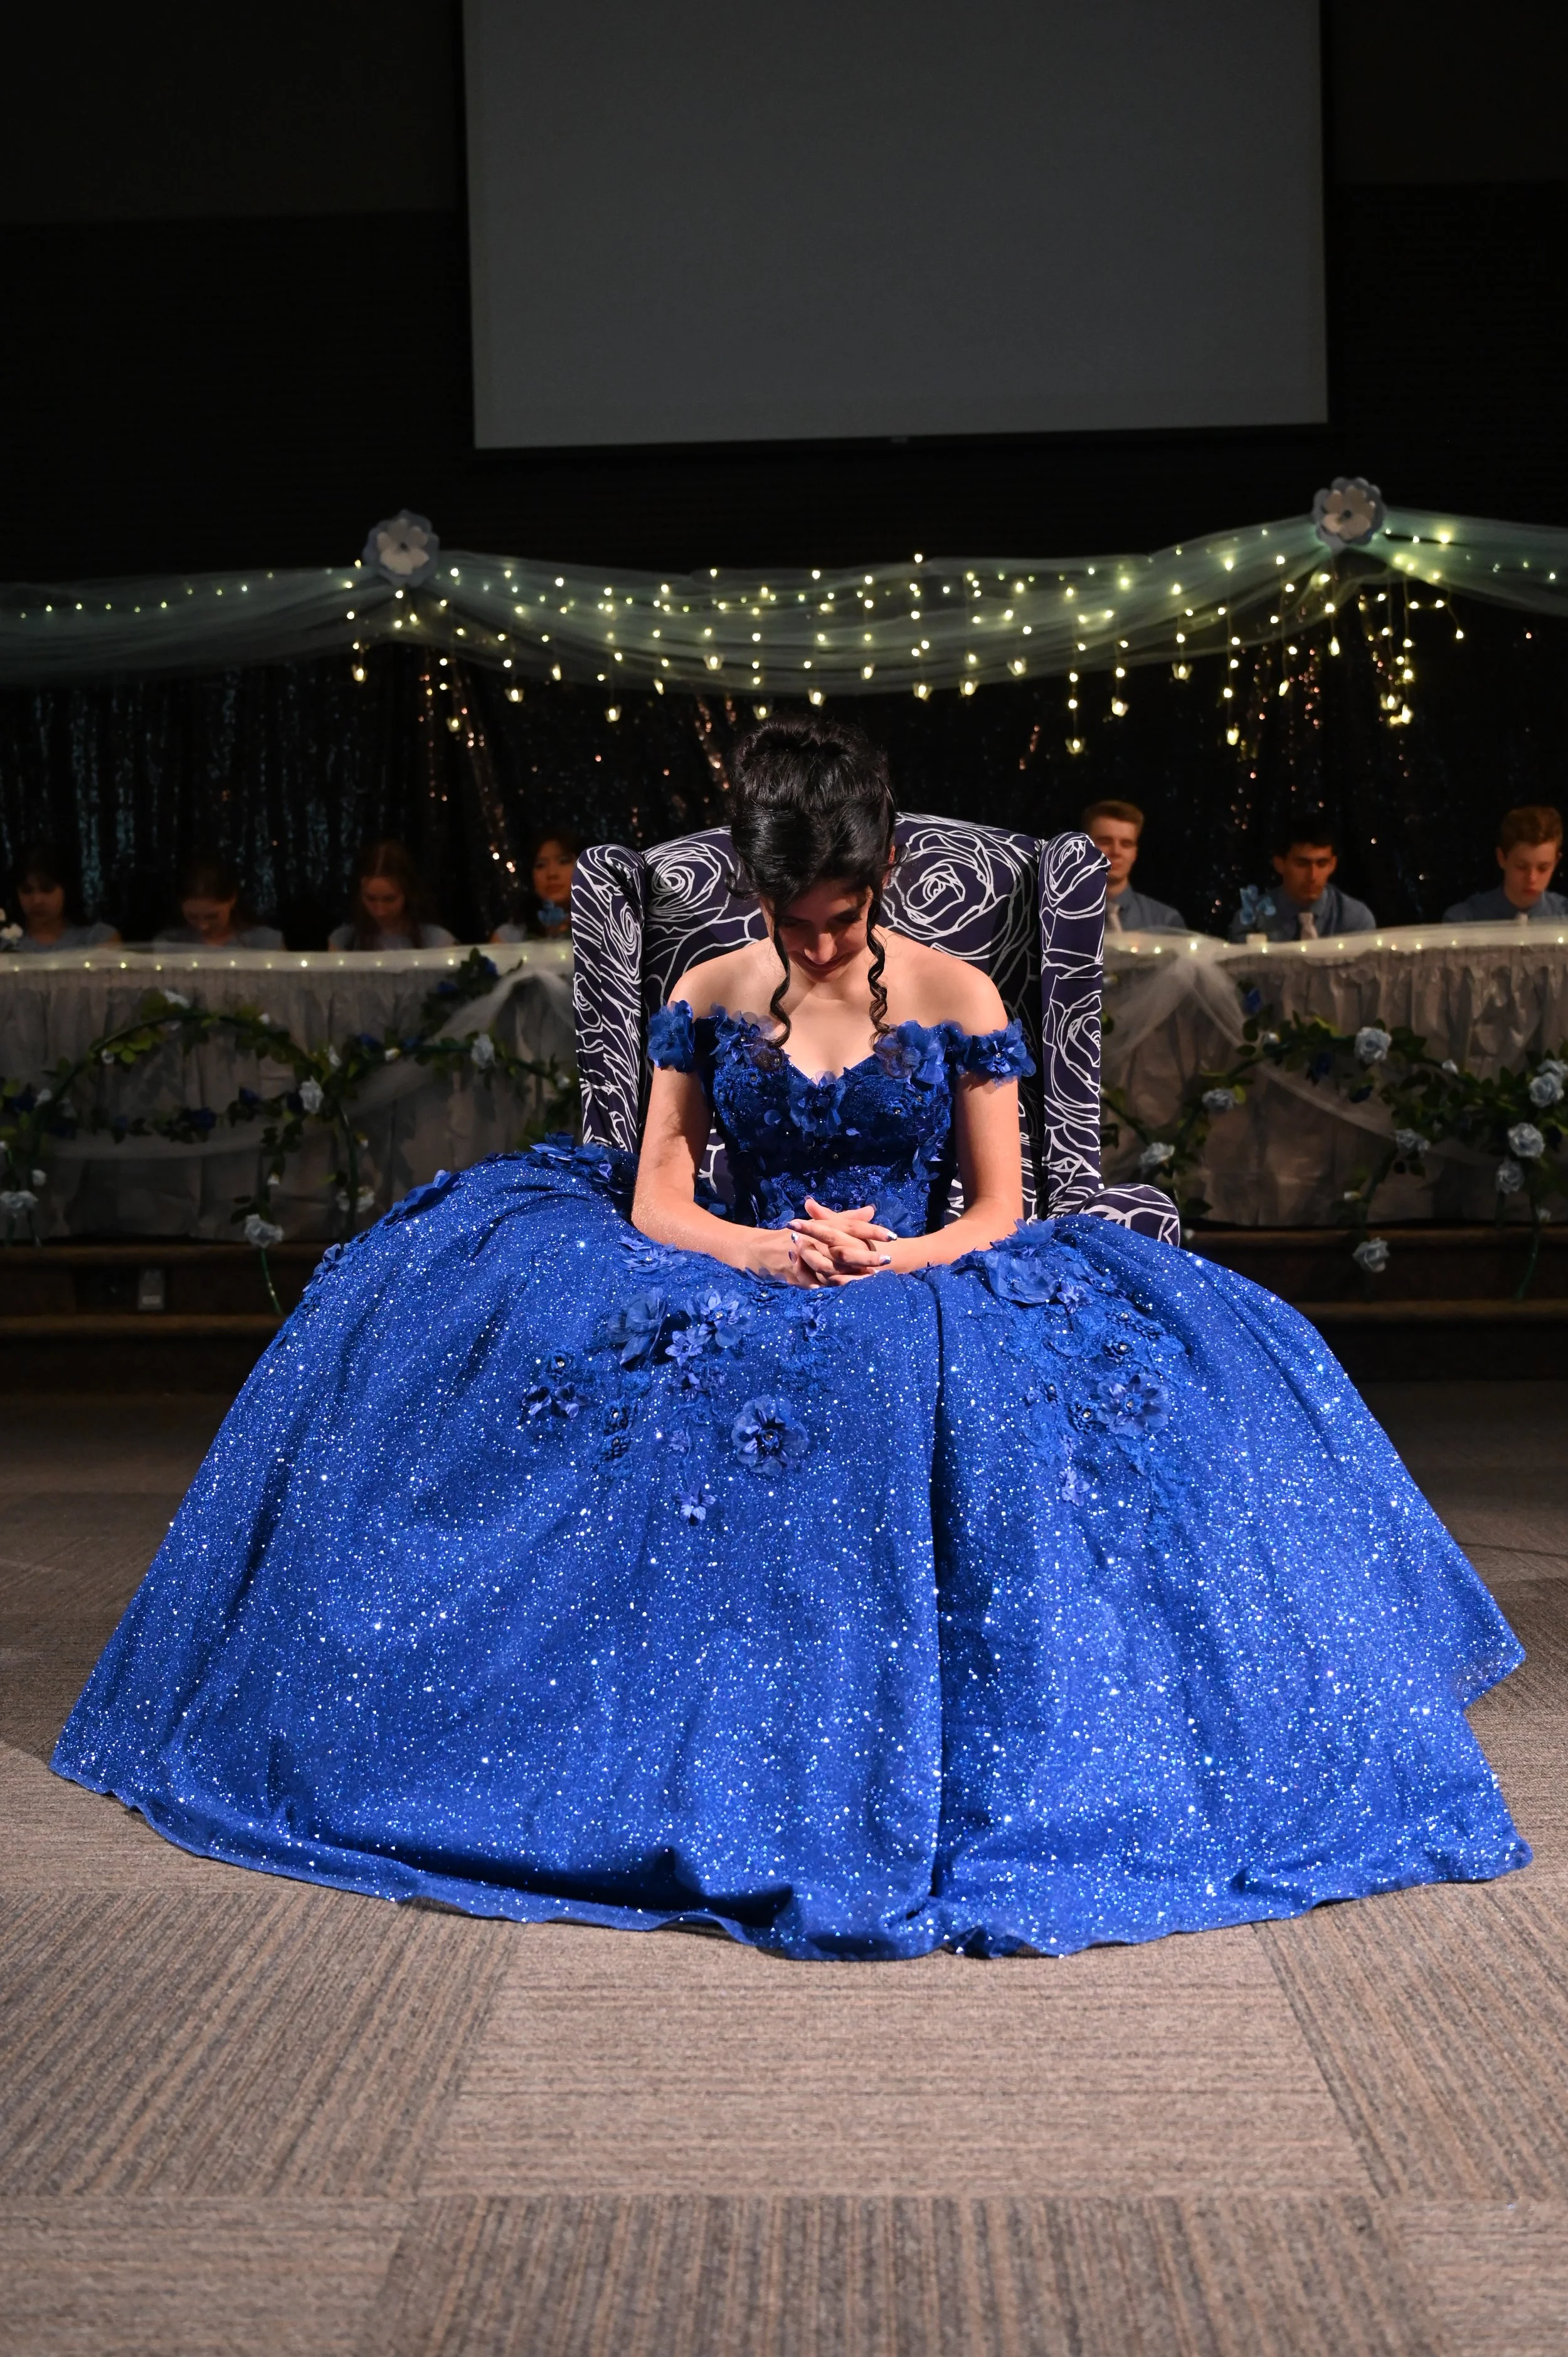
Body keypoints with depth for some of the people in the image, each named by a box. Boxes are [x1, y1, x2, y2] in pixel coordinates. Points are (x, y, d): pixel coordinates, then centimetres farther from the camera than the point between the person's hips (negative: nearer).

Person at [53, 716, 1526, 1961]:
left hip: (924, 1303, -2)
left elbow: (998, 1206, 3)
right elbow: (656, 1200, 4)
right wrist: (763, 1251, -16)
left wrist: (894, 1258, -17)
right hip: (738, 1298, 2)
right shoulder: (708, 1000, 7)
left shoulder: (958, 1000, 2)